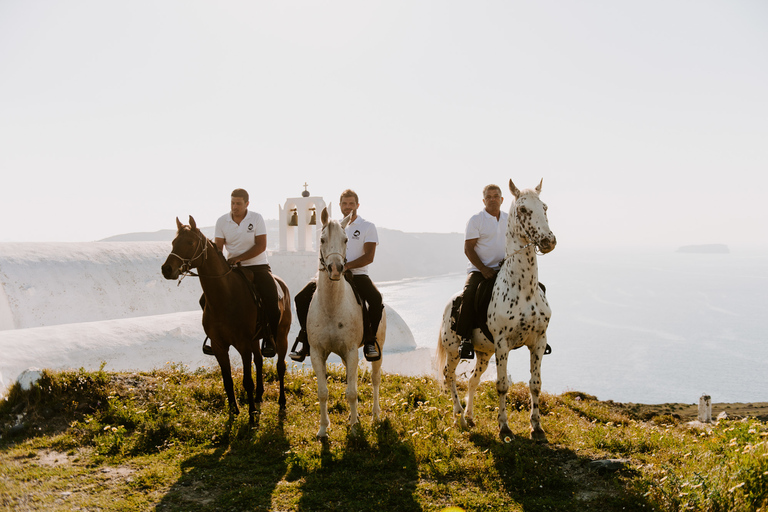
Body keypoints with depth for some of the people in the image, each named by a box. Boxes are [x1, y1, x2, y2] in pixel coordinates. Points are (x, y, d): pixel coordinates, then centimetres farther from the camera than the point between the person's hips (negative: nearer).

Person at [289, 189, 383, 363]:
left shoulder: (368, 227, 3)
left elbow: (369, 257, -7)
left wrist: (346, 266, -20)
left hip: (357, 274, -4)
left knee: (376, 299, -33)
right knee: (301, 298, -12)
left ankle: (370, 340, -14)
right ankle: (306, 339, -1)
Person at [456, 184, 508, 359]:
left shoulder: (509, 219, 12)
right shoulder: (475, 220, -3)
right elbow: (468, 248, -7)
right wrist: (483, 269, -16)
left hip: (503, 269, 5)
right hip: (478, 268, -4)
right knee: (469, 294, -33)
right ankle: (465, 339, -25)